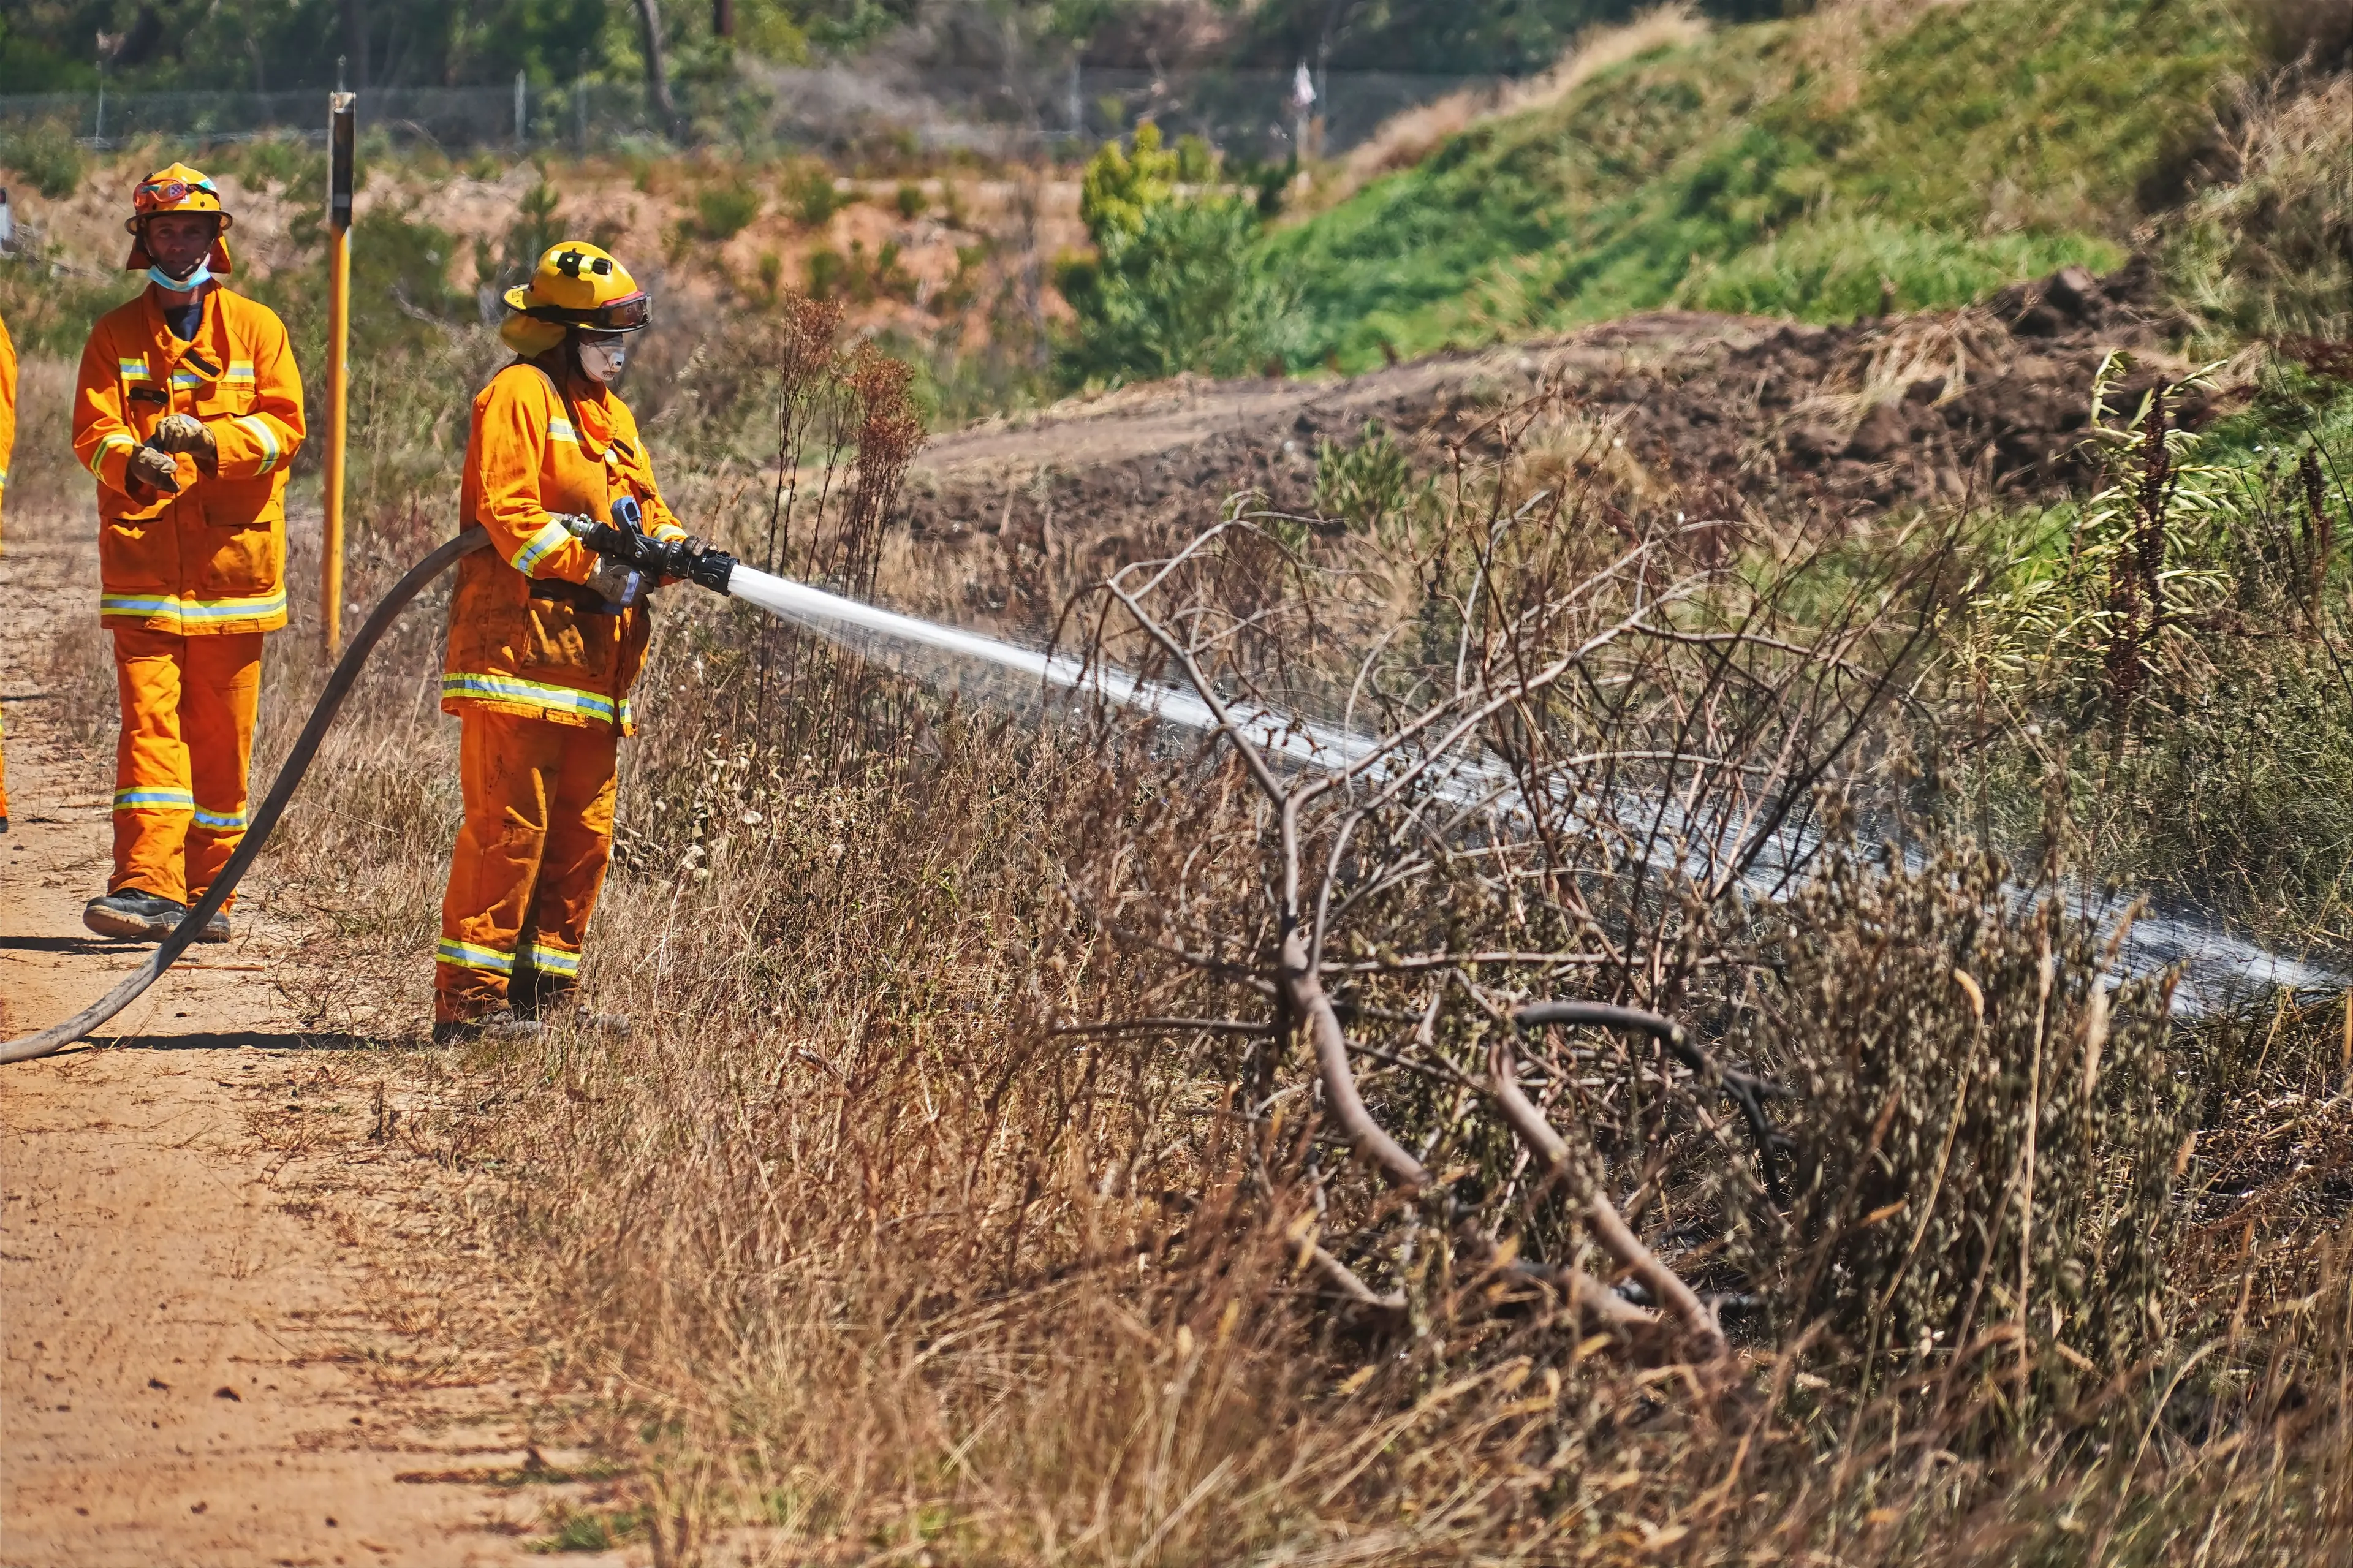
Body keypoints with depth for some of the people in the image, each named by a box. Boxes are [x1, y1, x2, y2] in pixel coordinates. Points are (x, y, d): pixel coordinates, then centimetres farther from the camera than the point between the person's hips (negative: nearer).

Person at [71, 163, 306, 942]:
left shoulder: (256, 328, 8)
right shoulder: (115, 335, 9)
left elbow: (285, 424, -2)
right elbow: (93, 431, -1)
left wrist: (209, 440, -20)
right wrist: (135, 460, -24)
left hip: (232, 557, 1)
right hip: (142, 554, -1)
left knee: (222, 732, 5)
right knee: (150, 717, -13)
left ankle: (208, 890, 14)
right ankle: (145, 885, -21)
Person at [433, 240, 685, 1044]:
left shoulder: (611, 413, 23)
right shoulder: (518, 394, -5)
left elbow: (644, 506, 20)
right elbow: (506, 509, -15)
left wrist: (671, 547, -2)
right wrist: (589, 568, -19)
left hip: (592, 660, 9)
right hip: (518, 643, -9)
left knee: (584, 831, 10)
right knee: (508, 822, -11)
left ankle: (545, 993, 17)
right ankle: (469, 999, -10)